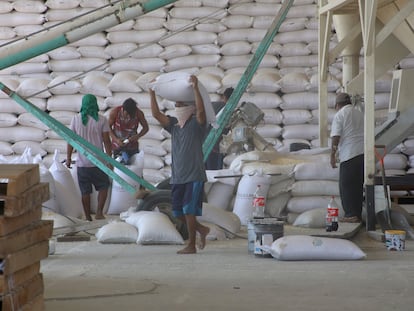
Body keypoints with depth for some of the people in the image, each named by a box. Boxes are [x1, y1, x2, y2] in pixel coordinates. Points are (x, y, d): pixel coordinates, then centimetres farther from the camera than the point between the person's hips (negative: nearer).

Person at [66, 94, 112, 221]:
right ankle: (99, 212, -1)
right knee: (103, 186, 13)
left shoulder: (76, 119, 0)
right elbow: (106, 141, -6)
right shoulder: (102, 120, -6)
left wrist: (68, 158, 9)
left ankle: (88, 218, 11)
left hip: (82, 163, 2)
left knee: (85, 191, 8)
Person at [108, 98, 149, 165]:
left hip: (132, 147, 1)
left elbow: (146, 128, -1)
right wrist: (116, 139, -20)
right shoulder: (115, 112, -18)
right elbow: (108, 127, -6)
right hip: (117, 146, -1)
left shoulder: (139, 113, -16)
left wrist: (138, 136, -20)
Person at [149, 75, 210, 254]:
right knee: (177, 212, 10)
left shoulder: (196, 124, -5)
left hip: (194, 176, -6)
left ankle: (191, 246, 2)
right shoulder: (173, 125, 11)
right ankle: (201, 229, 31)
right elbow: (156, 114, 2)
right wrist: (152, 94, -5)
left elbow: (200, 110, -24)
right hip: (177, 177, 6)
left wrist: (195, 88, -29)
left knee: (189, 210, -6)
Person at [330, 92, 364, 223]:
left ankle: (351, 214, -4)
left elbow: (335, 137, -10)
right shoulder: (360, 113, 17)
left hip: (349, 154, -7)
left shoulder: (339, 115, -3)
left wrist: (332, 155, -5)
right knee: (358, 185, 12)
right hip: (363, 152, 7)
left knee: (346, 186, 0)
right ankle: (357, 214, 14)